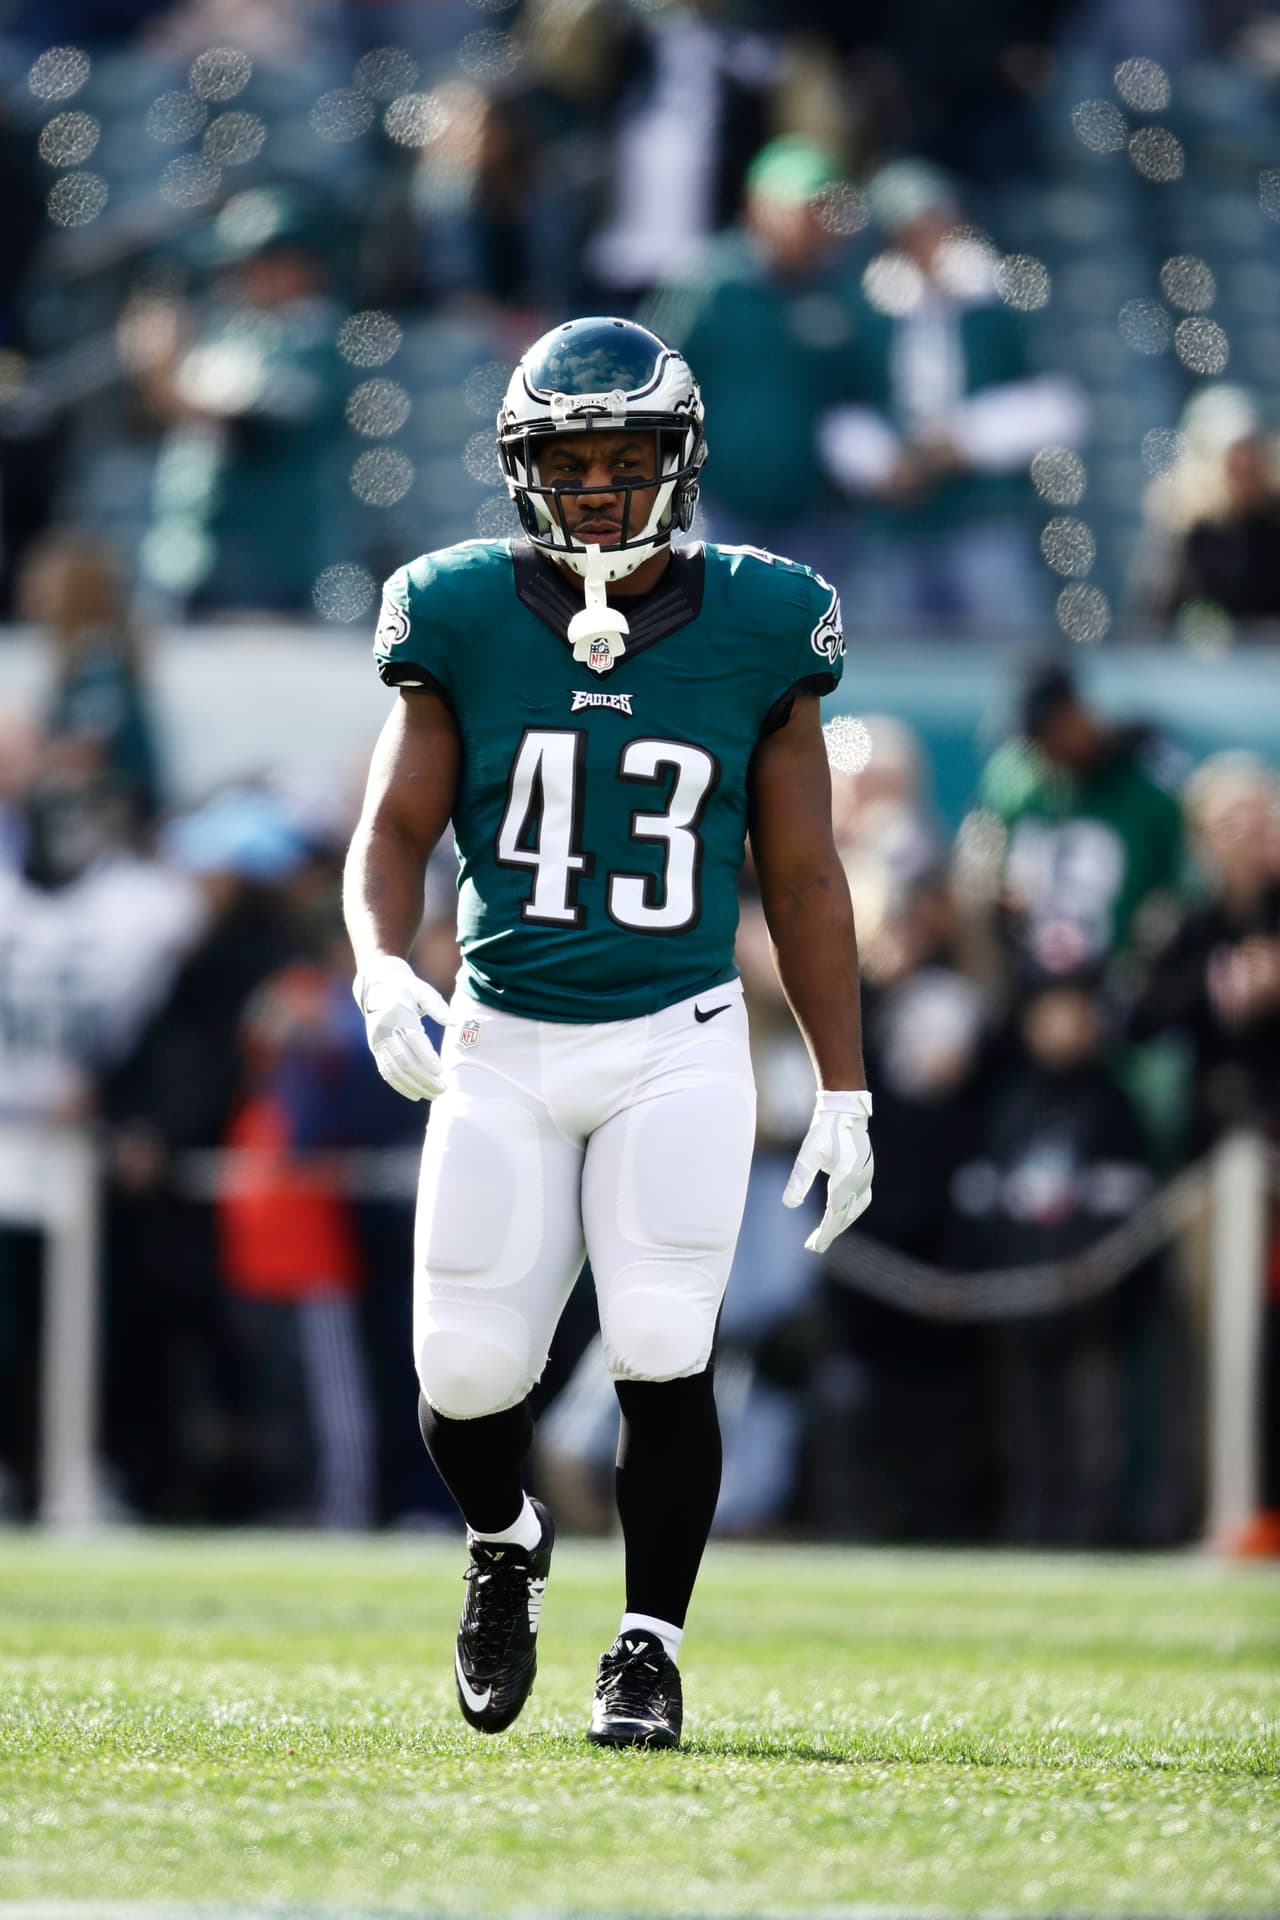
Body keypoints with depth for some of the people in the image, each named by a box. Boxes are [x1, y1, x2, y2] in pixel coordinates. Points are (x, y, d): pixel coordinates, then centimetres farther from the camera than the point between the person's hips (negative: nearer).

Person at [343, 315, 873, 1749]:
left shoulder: (758, 627, -1)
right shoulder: (464, 620, -1)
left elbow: (803, 880, 5)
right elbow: (394, 830, 2)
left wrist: (844, 1097, 5)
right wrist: (383, 971, -19)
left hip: (677, 1049, -1)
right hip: (501, 1046, 1)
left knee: (661, 1354, -13)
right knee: (466, 1376, -1)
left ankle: (649, 1647, 5)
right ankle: (504, 1547, 33)